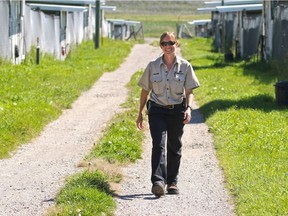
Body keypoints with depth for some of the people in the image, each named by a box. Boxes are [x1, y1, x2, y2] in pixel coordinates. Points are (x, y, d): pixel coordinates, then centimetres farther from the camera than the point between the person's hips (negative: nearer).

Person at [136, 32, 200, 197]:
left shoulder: (185, 66, 1)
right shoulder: (153, 66, 1)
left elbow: (189, 91, 2)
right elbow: (145, 90, 9)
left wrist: (189, 108, -15)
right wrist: (140, 113, 8)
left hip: (177, 110, 1)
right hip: (157, 110, -1)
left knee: (175, 147, 9)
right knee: (159, 144, -16)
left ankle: (172, 182, 23)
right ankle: (158, 182, -27)